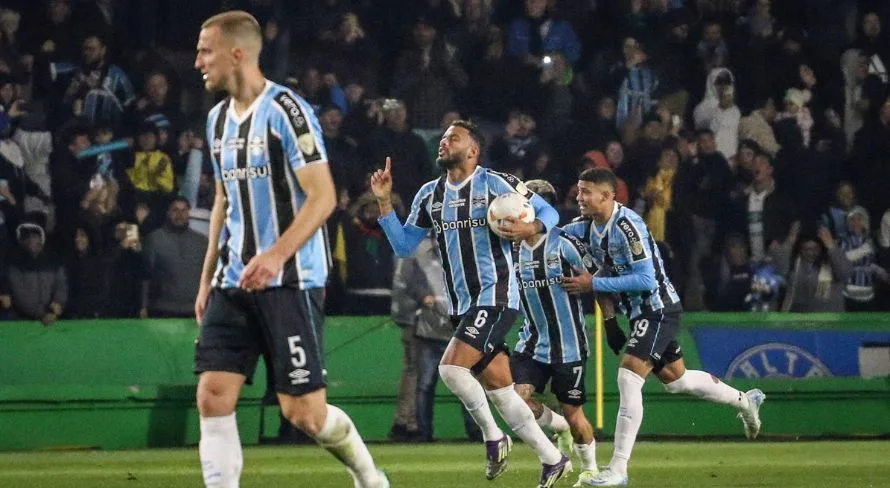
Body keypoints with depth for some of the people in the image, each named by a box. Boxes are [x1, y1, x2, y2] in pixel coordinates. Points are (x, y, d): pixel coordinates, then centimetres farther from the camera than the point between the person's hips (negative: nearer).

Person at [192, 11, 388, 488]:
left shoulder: (286, 110, -12)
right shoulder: (219, 118, 13)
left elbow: (323, 196, -17)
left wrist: (276, 256, -28)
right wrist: (207, 277, 18)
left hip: (290, 282, -7)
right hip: (233, 283, 7)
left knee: (303, 412, -5)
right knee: (213, 398, -6)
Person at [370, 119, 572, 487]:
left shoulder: (496, 183, -6)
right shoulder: (430, 195, 12)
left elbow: (548, 212, -1)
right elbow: (403, 246, 13)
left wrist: (530, 229, -22)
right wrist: (384, 202, 4)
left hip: (495, 296, -7)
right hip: (462, 305, 7)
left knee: (451, 367, -21)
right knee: (498, 387, 6)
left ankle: (492, 436, 0)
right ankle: (552, 458, 15)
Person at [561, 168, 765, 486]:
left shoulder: (626, 227, -24)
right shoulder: (585, 226, 2)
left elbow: (646, 280, -26)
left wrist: (594, 284, -26)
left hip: (658, 310, -10)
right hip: (640, 313, 10)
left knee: (629, 378, -18)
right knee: (675, 380, 21)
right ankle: (745, 401, 43)